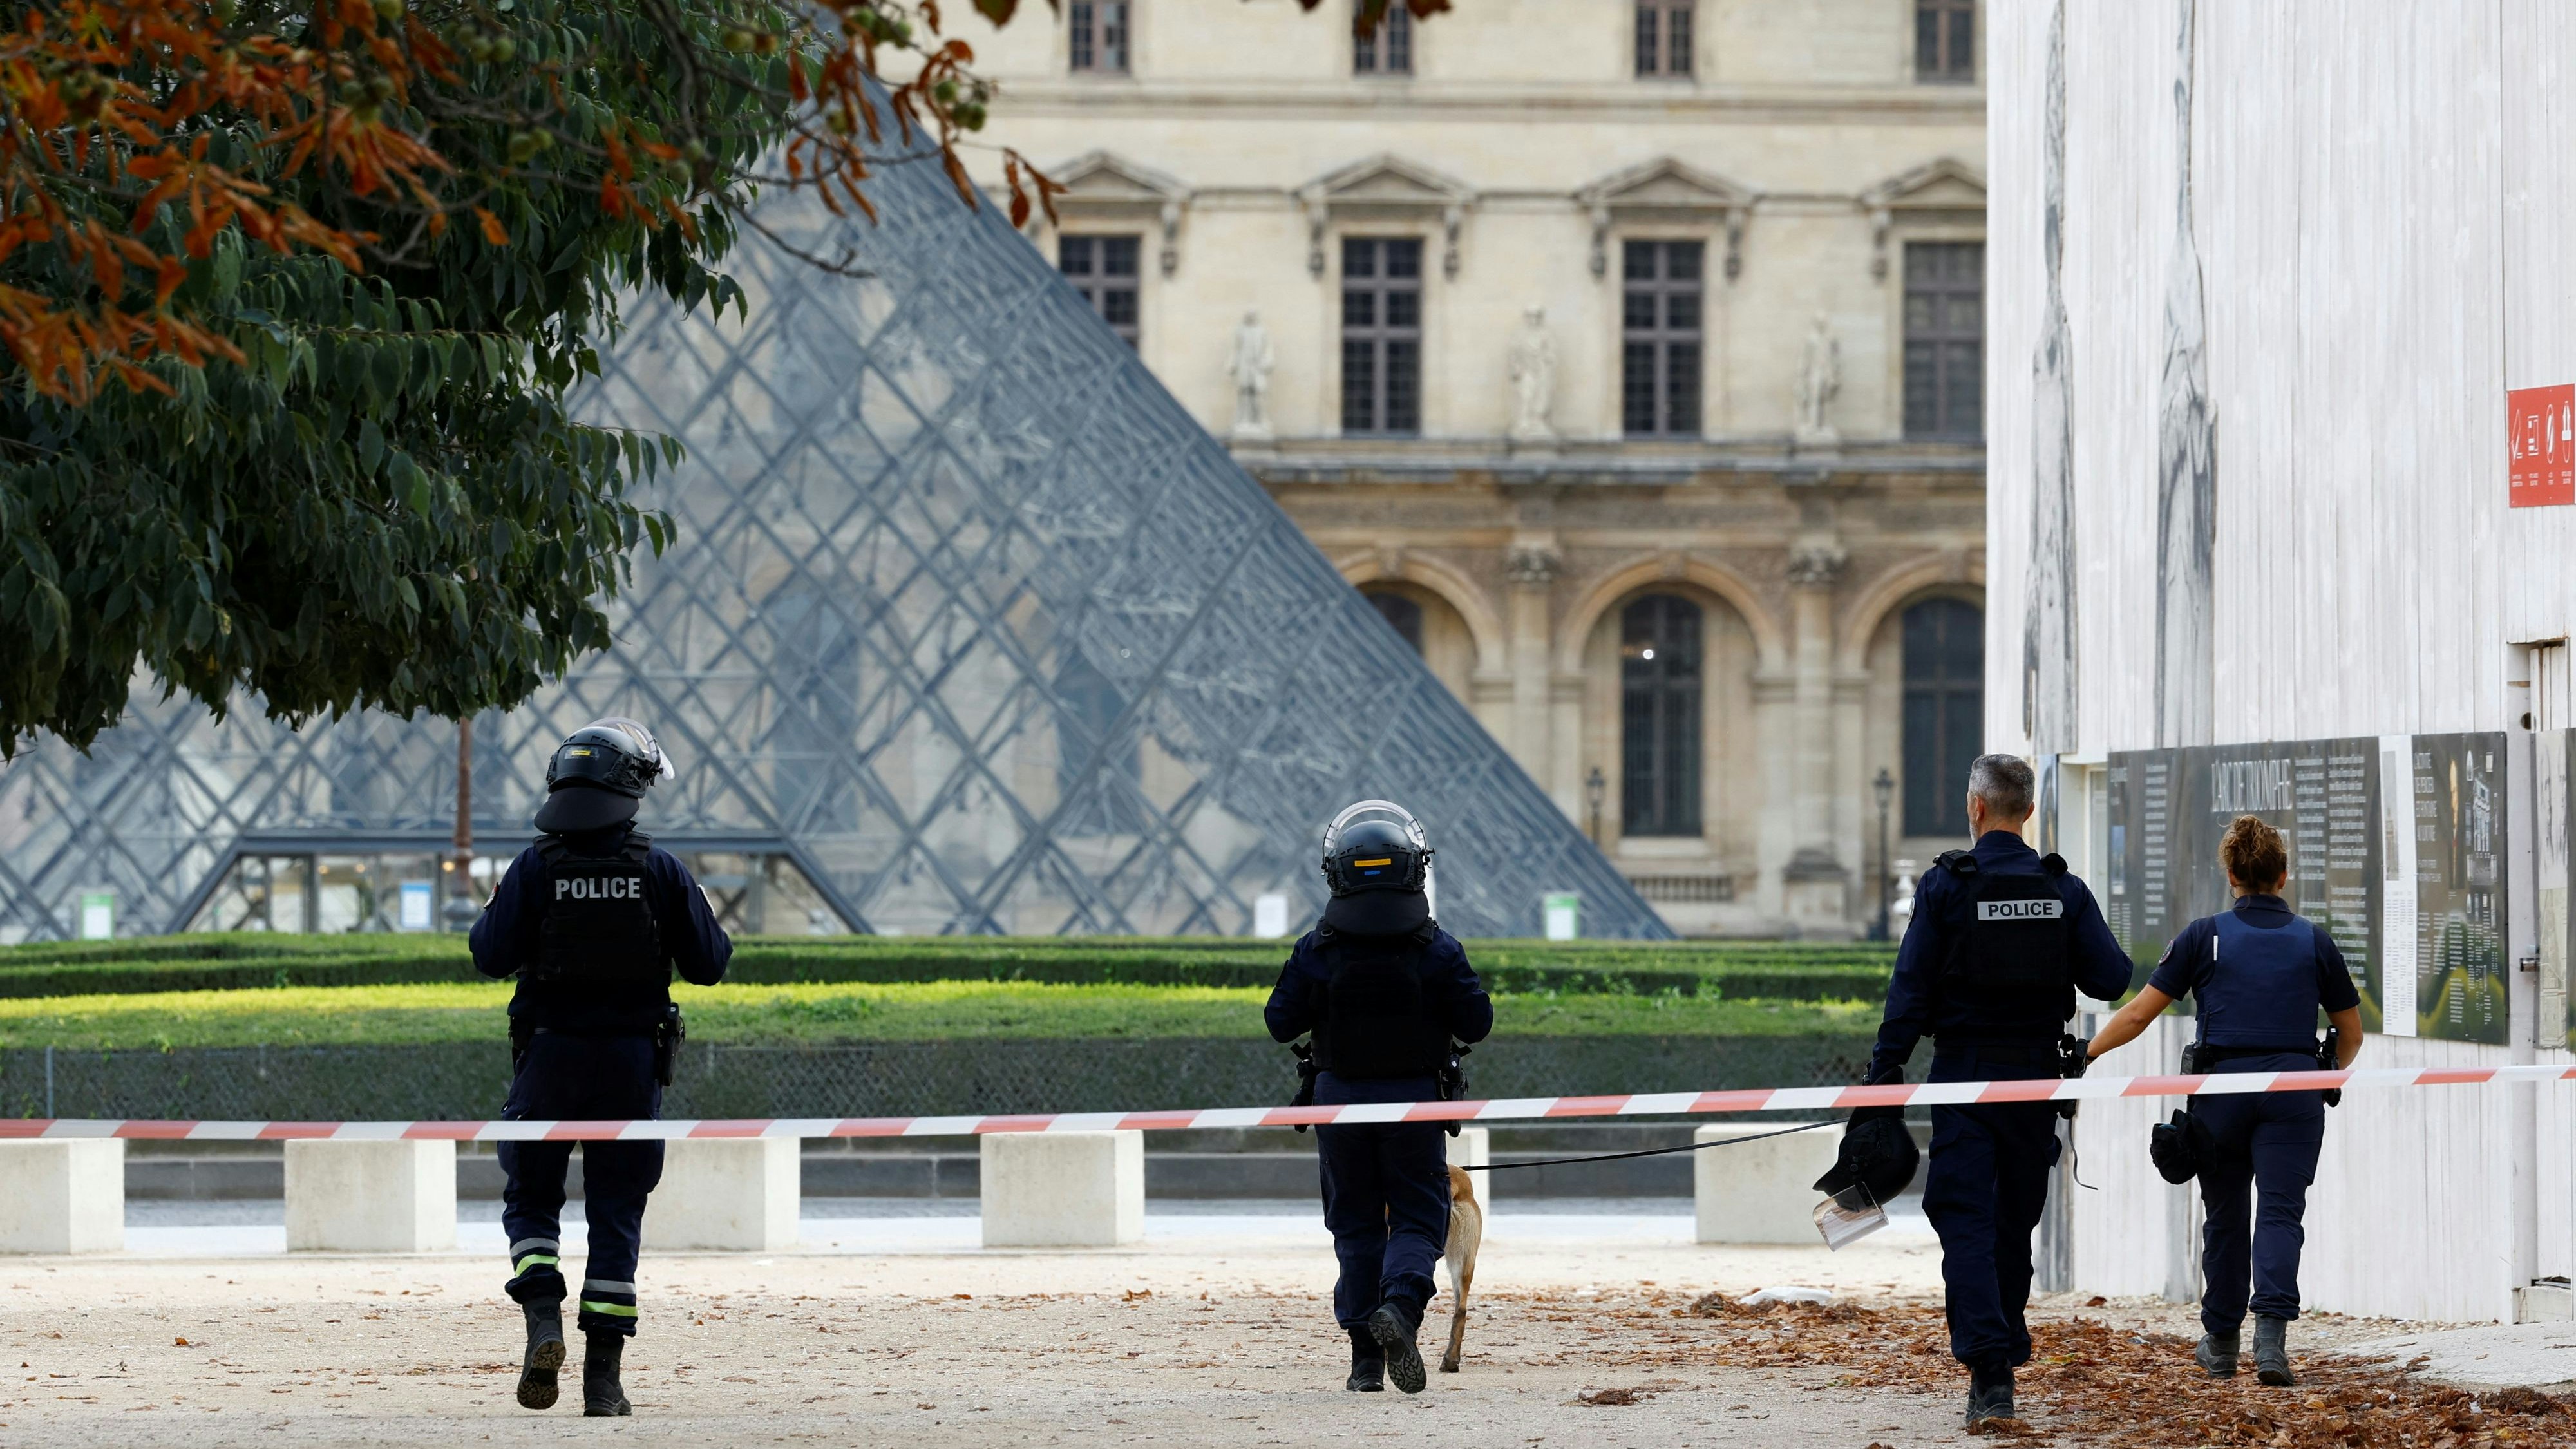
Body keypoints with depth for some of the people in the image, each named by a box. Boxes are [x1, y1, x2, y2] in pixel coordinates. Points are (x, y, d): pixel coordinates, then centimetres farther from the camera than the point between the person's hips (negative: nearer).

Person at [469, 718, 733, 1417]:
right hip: (632, 1059, 1)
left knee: (531, 1197, 14)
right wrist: (713, 932, 19)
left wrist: (494, 918, 13)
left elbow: (491, 957, -7)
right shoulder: (659, 869, -4)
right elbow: (708, 962, -2)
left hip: (550, 1056, -1)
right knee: (617, 1214, 7)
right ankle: (603, 1376, 4)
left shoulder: (535, 868, -6)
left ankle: (544, 1320, -10)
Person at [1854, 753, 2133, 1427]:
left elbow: (1910, 989, -10)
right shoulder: (2064, 890, 0)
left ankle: (1989, 1369, -21)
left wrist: (1885, 1075, -6)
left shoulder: (1946, 886, -8)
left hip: (1965, 1073, -3)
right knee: (2016, 1220, 16)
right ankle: (2005, 1354, 25)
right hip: (2036, 1074, 3)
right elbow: (2111, 979, -2)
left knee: (1966, 1220, -6)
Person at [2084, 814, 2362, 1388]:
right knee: (2280, 1212, -5)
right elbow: (2351, 1032, 17)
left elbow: (2137, 1015, 0)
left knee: (2224, 1215, 13)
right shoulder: (2314, 941, 7)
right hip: (2293, 1089, 0)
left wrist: (2082, 1056, 11)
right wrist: (2331, 1077, 36)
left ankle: (2221, 1343, 24)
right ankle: (2272, 1335, -23)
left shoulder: (2205, 937, 2)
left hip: (2222, 1085, 0)